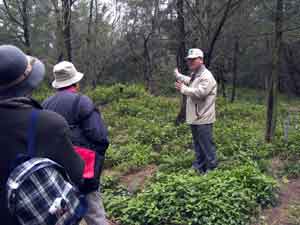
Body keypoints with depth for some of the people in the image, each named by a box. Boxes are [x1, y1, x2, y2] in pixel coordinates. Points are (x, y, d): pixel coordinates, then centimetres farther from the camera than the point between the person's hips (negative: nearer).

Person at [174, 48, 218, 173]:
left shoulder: (206, 76, -16)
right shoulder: (195, 75, 15)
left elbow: (200, 92, -30)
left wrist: (183, 89, -20)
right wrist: (178, 75, 52)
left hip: (203, 119, -10)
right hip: (195, 118, 10)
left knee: (207, 146, -4)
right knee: (198, 145, 19)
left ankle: (212, 169, 6)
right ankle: (198, 167, 31)